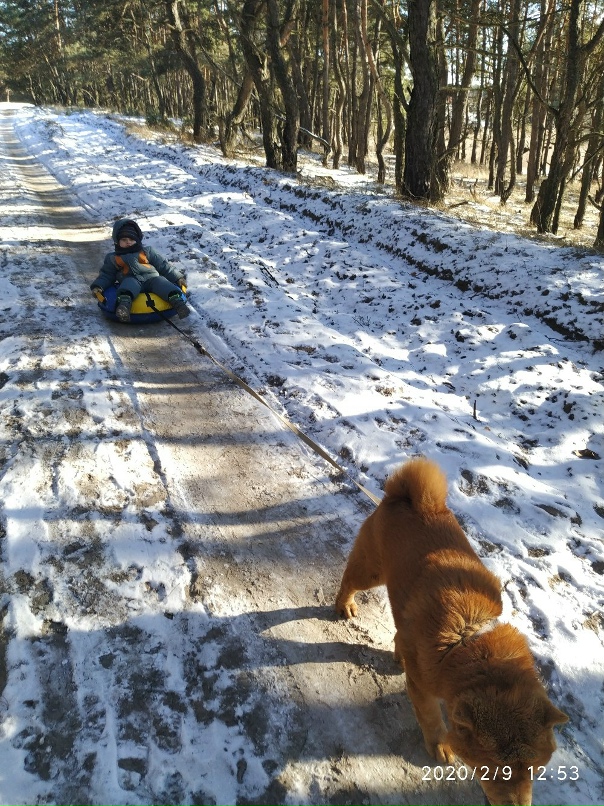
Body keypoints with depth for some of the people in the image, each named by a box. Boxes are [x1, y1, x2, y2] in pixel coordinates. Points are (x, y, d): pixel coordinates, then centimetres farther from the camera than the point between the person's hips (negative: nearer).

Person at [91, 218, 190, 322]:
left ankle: (177, 301, -55)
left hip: (151, 278, 1)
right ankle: (124, 303, -64)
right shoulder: (112, 258, 25)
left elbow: (164, 266, 19)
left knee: (160, 281, -31)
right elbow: (106, 275, 25)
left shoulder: (147, 251, 23)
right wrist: (98, 286, 4)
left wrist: (178, 278, 9)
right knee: (130, 282, -36)